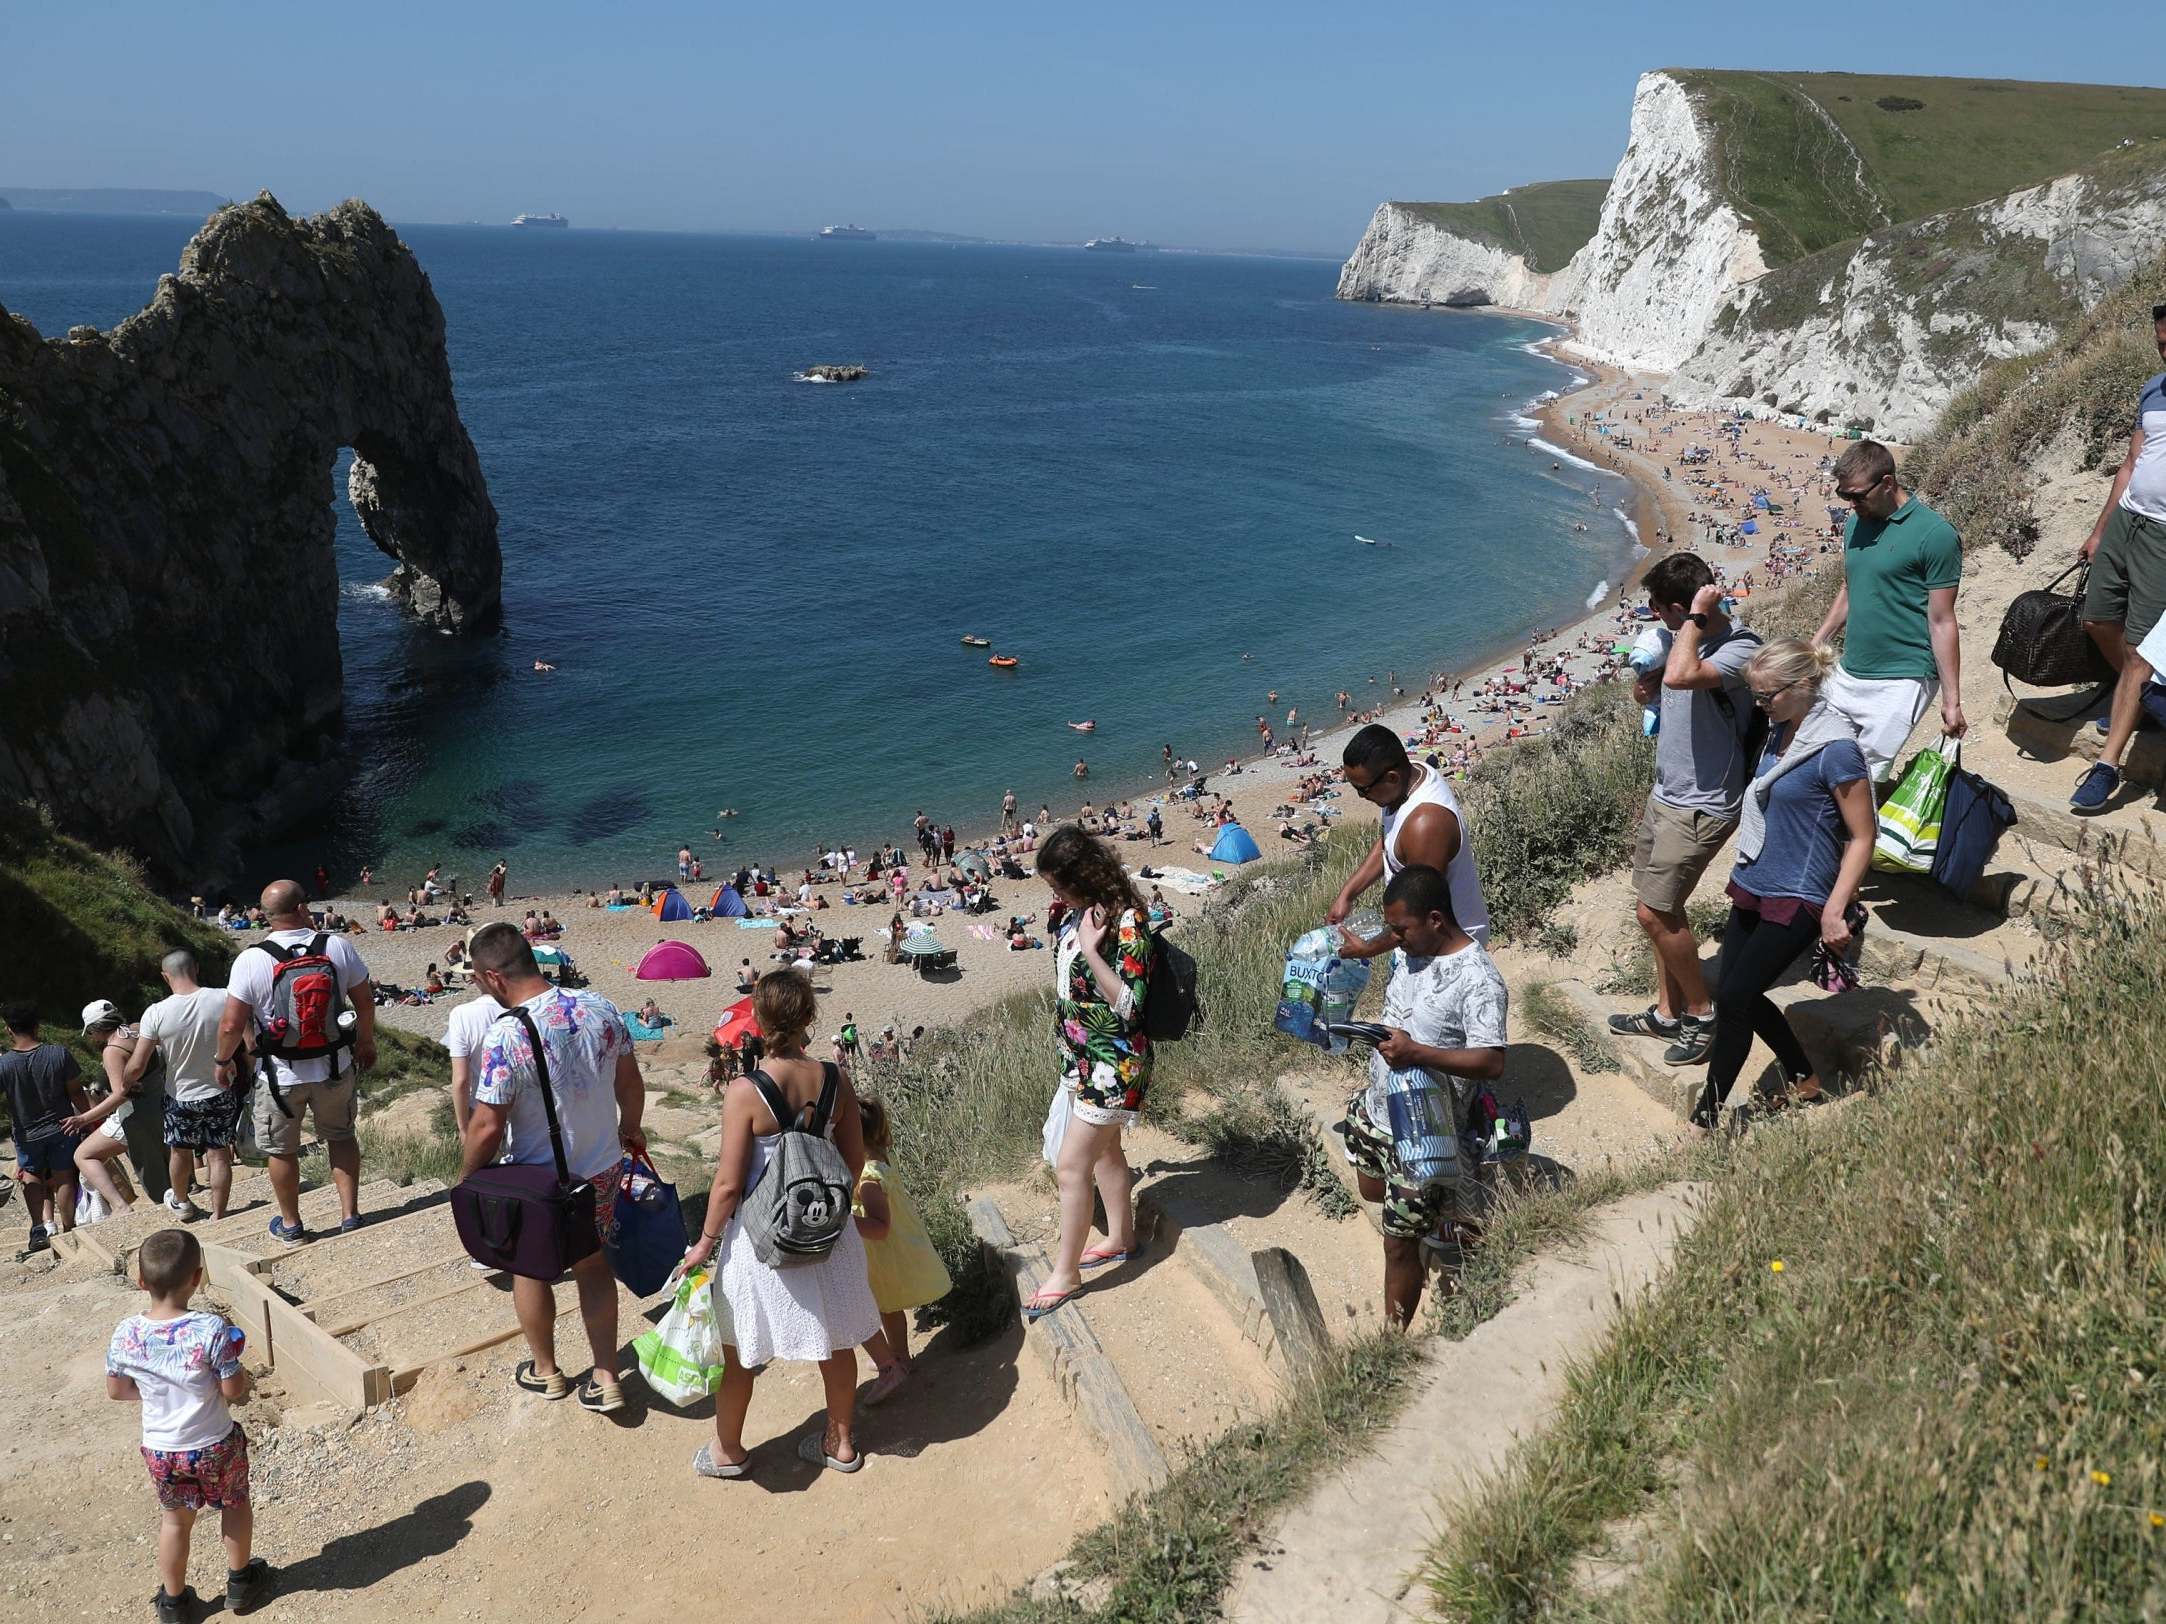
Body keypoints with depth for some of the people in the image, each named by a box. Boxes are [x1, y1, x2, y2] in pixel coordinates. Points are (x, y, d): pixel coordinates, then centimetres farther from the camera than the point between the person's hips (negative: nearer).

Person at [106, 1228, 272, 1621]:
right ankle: (240, 1581, 39)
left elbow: (116, 1391, 0)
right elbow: (233, 1390, -21)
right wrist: (240, 1373, 1)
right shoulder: (211, 1329, -28)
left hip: (160, 1449, 3)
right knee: (235, 1504, 23)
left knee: (174, 1519, 24)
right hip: (214, 1445, -3)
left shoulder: (125, 1335, -15)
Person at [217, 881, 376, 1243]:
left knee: (281, 1149, 17)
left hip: (281, 1074, -2)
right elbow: (366, 1003, 0)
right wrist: (365, 1042, 17)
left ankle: (290, 1225, 30)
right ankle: (350, 1214, 23)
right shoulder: (338, 947, -10)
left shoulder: (251, 960, -16)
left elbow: (231, 1025, -14)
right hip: (335, 1068, 2)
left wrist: (224, 1060, 6)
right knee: (341, 1136, 21)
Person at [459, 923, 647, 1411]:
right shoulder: (599, 1007, -10)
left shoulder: (506, 1035, -27)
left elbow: (487, 1127, -23)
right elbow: (630, 1081, 3)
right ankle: (606, 1377, 25)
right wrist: (630, 1131, 21)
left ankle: (544, 1370, 40)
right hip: (604, 1168, 5)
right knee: (593, 1264, 22)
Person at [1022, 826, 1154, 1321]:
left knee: (1071, 1165, -4)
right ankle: (1120, 1238, 42)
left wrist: (1090, 950, -32)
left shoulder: (1126, 921, -24)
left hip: (1112, 1063, -9)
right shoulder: (1077, 911, 1)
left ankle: (1065, 1272, 11)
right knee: (1103, 1149, 23)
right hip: (1081, 1054, 9)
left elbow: (1129, 1003, -27)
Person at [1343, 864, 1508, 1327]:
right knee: (1373, 1192, 30)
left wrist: (1416, 1053, -41)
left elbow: (1491, 1062, -32)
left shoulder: (1478, 981, -25)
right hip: (1376, 1109, 8)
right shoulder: (1411, 951, 0)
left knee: (1399, 1244, 1)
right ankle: (1435, 1214, 56)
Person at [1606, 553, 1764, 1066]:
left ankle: (1701, 1012, 11)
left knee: (1655, 912, -7)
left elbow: (1681, 677, -42)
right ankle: (1668, 1011, 27)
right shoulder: (1683, 640, 5)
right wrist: (1644, 678, -2)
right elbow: (1649, 692, 20)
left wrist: (1696, 617, -28)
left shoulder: (1740, 649, -22)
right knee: (1661, 908, 14)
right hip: (1664, 794, 9)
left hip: (1701, 807, -9)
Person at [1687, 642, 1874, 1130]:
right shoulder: (1780, 730, 5)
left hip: (1797, 899, -8)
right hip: (1753, 886, 8)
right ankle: (1803, 1081, 31)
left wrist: (1834, 910, -20)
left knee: (1734, 997, -8)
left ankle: (1705, 1118, 3)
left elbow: (1862, 837, -16)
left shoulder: (1837, 750, -19)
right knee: (1737, 993, 10)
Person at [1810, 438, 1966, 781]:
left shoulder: (1934, 534, -13)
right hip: (1845, 675, 7)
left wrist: (1952, 700, -10)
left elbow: (1941, 622, -12)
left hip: (1899, 684, -7)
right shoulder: (1855, 524, 8)